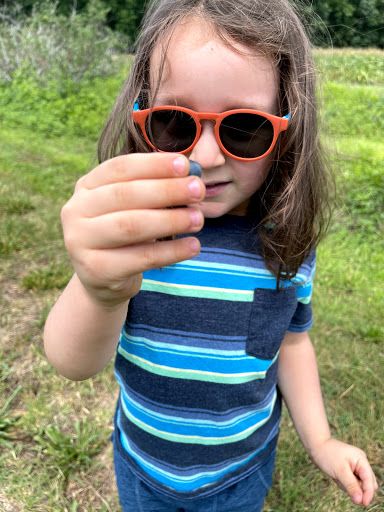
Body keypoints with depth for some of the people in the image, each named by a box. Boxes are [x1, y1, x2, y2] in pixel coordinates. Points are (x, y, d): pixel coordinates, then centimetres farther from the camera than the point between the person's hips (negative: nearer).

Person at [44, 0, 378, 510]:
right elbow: (74, 363, -36)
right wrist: (100, 292, -57)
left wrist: (320, 440, -3)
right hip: (142, 464, 0)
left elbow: (290, 340, -1)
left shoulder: (288, 243, -17)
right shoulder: (127, 228, -24)